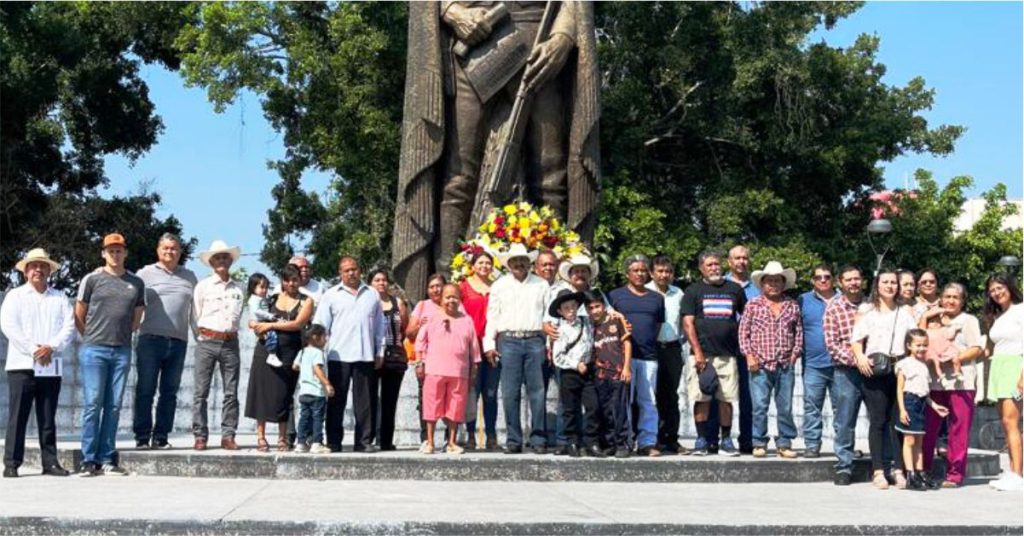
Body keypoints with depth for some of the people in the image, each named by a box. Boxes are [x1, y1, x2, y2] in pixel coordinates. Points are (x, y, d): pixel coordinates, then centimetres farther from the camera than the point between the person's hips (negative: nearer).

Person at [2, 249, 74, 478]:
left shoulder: (60, 298, 14)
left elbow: (69, 327, 4)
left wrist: (51, 347, -12)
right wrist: (33, 350, -12)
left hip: (52, 366, 2)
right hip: (22, 365, -2)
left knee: (48, 418, 5)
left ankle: (50, 461, 8)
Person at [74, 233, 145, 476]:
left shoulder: (136, 283, 10)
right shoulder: (92, 279, 2)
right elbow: (79, 316, 7)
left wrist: (121, 336, 12)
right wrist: (93, 338, 10)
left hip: (122, 351, 3)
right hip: (93, 350, -3)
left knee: (113, 406, 4)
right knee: (92, 404, -5)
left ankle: (107, 459, 9)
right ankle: (89, 460, -1)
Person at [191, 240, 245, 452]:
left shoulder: (238, 289, 12)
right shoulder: (203, 286, 5)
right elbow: (196, 316, 9)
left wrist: (228, 333, 9)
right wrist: (204, 335, 8)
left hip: (230, 343, 2)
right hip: (206, 342, -2)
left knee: (231, 392, 0)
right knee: (201, 392, -4)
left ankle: (228, 435, 4)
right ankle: (200, 436, -1)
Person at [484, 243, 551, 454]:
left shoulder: (542, 285, 12)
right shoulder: (499, 285, 13)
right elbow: (492, 316, 10)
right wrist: (489, 344, 3)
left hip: (535, 340, 0)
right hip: (508, 340, 0)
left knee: (537, 391, -3)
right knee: (510, 393, -2)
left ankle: (539, 439, 2)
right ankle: (513, 440, 4)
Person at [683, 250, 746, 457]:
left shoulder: (734, 289, 14)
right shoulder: (693, 291, 6)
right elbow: (688, 323, -2)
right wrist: (698, 352, -10)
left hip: (728, 354, 2)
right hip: (703, 353, -2)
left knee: (727, 399, 2)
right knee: (701, 398, -3)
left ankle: (726, 440, 10)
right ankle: (702, 440, 5)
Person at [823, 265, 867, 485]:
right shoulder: (833, 308, 0)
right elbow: (832, 345, -5)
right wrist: (855, 360, -17)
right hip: (846, 371, -2)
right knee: (844, 422, 1)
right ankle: (844, 466, 10)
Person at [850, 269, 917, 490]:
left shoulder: (906, 311, 20)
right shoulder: (866, 310, 11)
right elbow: (856, 339, 3)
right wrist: (860, 356, -15)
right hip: (875, 370, -2)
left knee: (899, 420, -1)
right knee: (878, 420, -4)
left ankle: (897, 468, 4)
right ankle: (878, 470, -1)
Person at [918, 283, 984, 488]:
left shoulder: (969, 321, 11)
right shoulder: (934, 321, 22)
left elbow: (977, 349, 1)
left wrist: (958, 357, -14)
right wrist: (924, 317, 3)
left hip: (960, 380, -3)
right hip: (935, 380, 3)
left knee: (959, 429, -4)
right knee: (929, 427, -2)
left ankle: (955, 474, 1)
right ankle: (924, 471, 4)